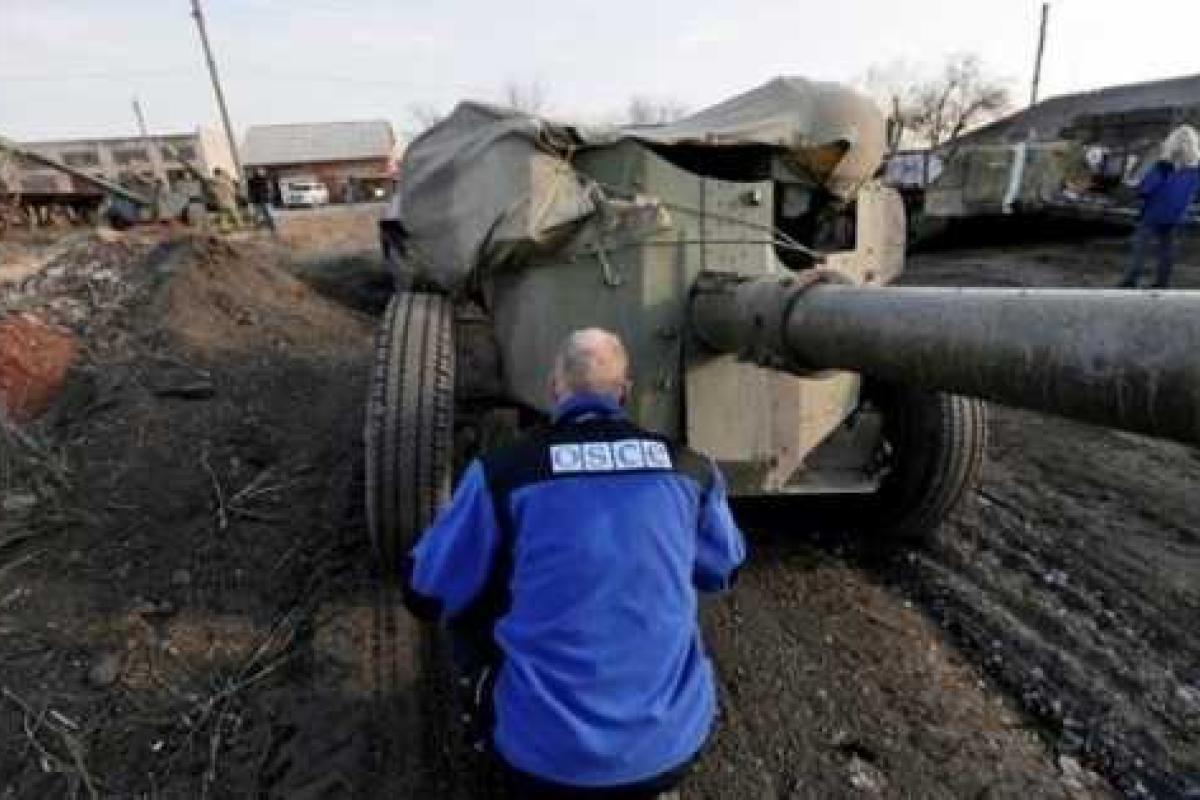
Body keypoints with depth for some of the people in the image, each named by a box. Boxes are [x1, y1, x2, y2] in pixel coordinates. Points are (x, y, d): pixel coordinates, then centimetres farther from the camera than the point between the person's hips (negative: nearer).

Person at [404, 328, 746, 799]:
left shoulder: (504, 470, -12)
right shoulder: (688, 468, -4)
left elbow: (425, 596, 0)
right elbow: (724, 572, 15)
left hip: (548, 756, -2)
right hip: (675, 744, 3)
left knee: (469, 604, 19)